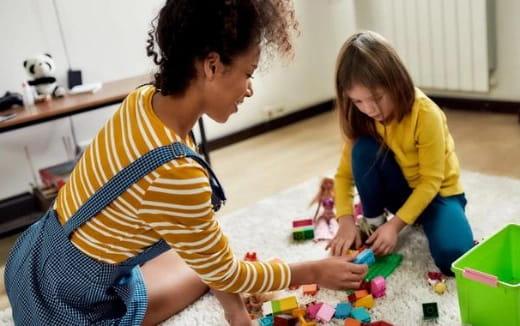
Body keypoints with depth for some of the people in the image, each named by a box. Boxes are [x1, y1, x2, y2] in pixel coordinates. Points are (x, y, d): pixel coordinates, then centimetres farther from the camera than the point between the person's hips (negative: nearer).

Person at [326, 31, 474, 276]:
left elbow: (431, 181, -23)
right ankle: (373, 223, -9)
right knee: (364, 149, -28)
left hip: (437, 191, -3)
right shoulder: (362, 119, -14)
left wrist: (395, 224, -29)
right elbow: (344, 173, -12)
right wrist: (346, 221, -27)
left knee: (452, 258, -30)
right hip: (400, 189, 3)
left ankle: (423, 221, 3)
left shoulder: (425, 113, -29)